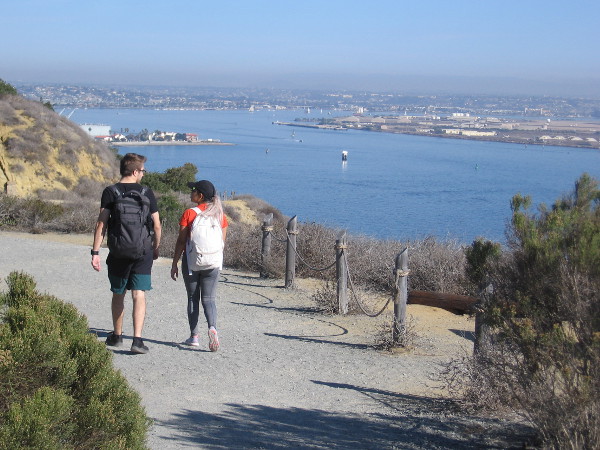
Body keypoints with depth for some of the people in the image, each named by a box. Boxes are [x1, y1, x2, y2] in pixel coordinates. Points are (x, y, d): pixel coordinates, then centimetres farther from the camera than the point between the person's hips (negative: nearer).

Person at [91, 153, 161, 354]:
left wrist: (95, 251, -6)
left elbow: (101, 224, -9)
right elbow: (157, 226, 1)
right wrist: (155, 249, 15)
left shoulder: (110, 192, -3)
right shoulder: (146, 193, -1)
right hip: (143, 252, -1)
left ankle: (117, 336, 29)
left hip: (118, 253, 1)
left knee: (118, 295, 15)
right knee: (139, 295, 0)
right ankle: (137, 339, -10)